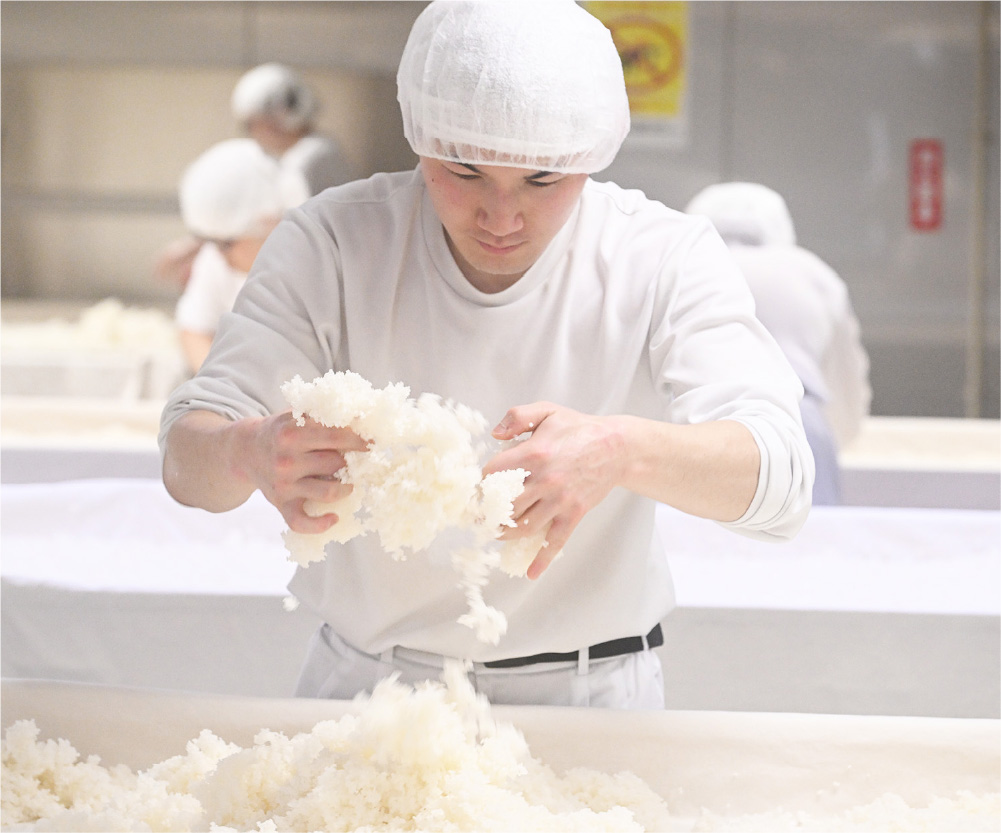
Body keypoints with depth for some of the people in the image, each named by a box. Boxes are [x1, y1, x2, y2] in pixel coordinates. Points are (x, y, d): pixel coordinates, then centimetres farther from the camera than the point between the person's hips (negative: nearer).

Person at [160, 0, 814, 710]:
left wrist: (623, 451, -42)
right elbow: (187, 458, -10)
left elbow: (777, 477, -20)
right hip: (365, 688, 1)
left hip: (587, 701, 0)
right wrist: (248, 452, -36)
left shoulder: (666, 259, -7)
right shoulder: (333, 244, -5)